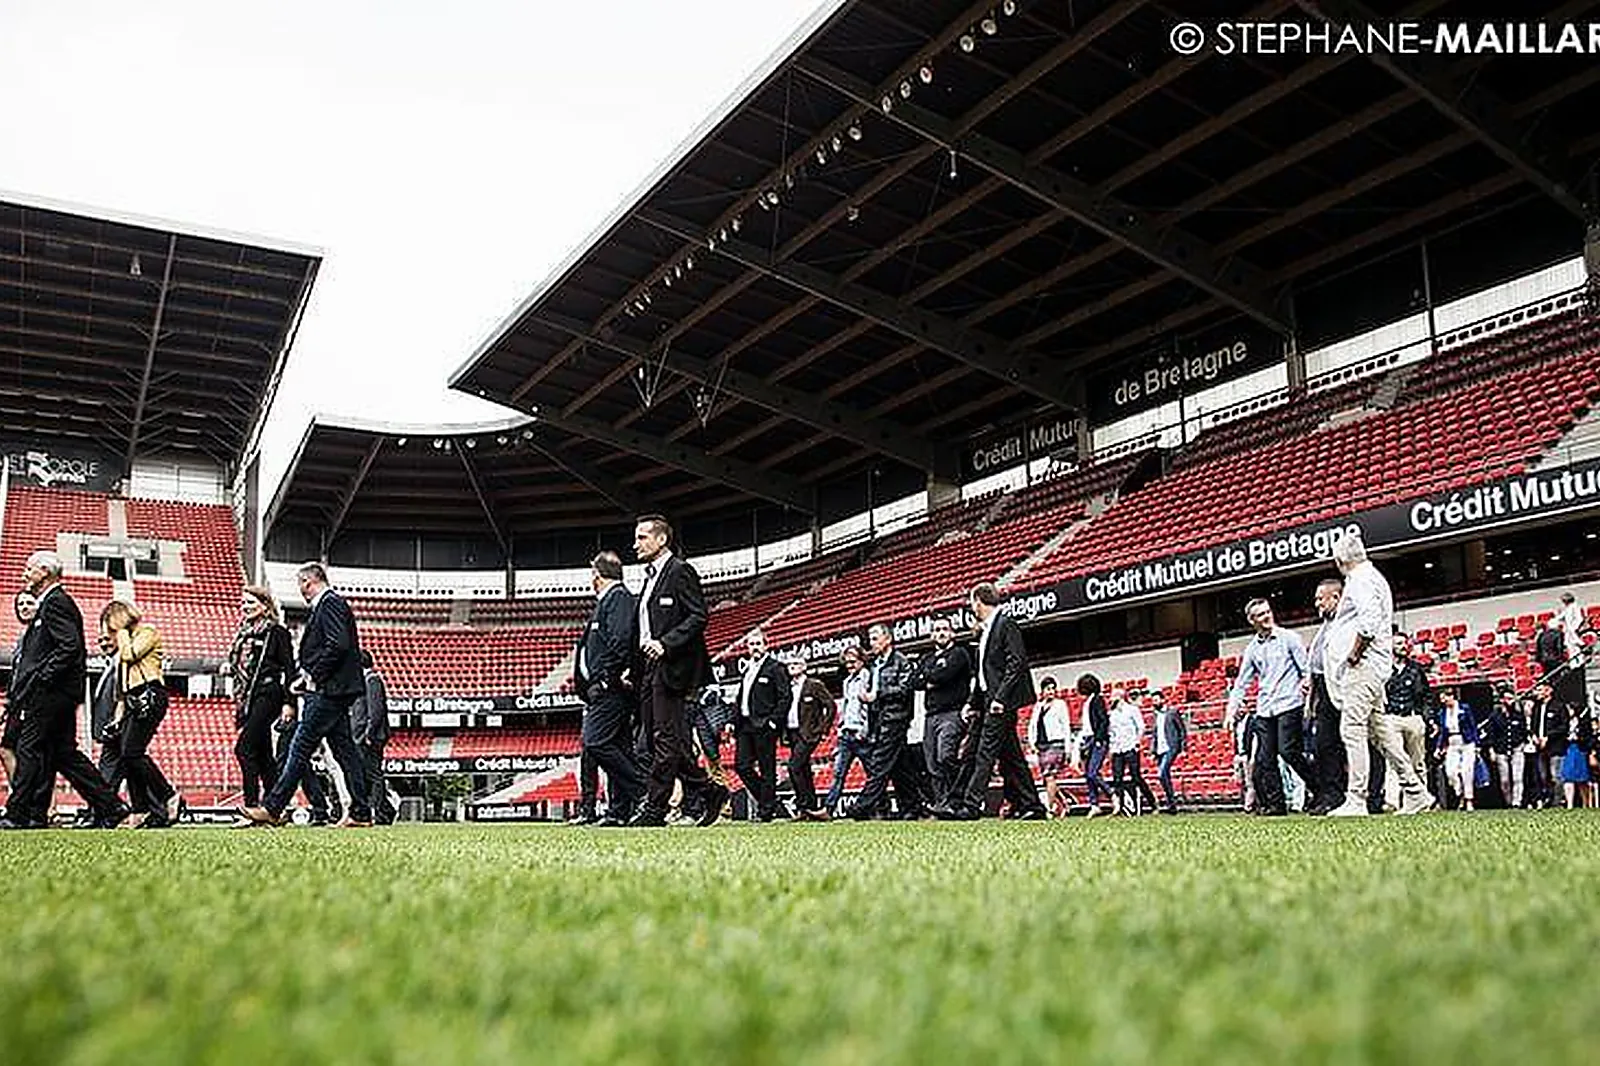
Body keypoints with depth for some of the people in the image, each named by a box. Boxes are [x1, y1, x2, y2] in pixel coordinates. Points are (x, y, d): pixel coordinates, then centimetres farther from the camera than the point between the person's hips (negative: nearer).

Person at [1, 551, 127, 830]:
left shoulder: (55, 602, -10)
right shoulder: (53, 602, 22)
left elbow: (70, 646, -22)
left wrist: (42, 678, -19)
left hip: (51, 693, -10)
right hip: (59, 694, 10)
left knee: (29, 750, -5)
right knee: (64, 754, 8)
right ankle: (110, 808, 7)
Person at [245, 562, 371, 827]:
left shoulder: (330, 604, -10)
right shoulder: (325, 605, 21)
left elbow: (338, 644, -22)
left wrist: (313, 675, -16)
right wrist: (306, 676, 12)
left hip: (329, 692, -10)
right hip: (333, 691, 10)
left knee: (300, 749, -6)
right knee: (344, 749, 8)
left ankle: (272, 809, -3)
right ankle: (360, 812, 9)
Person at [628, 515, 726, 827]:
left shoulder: (680, 571, -5)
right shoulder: (650, 578, 22)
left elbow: (698, 617, -14)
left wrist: (665, 644, -22)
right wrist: (634, 668, 16)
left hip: (670, 668, -10)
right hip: (650, 671, 10)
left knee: (666, 739, -6)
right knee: (666, 742, 8)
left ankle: (654, 808, -5)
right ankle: (708, 792, 17)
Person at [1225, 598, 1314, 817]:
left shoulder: (1288, 637, 3)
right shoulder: (1252, 649, 14)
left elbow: (1307, 666, -1)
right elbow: (1241, 683, 17)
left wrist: (1306, 680, -23)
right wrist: (1231, 711, 8)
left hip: (1289, 704, -5)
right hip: (1264, 709, 5)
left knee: (1288, 751, -16)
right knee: (1264, 758, 0)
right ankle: (1276, 804, 5)